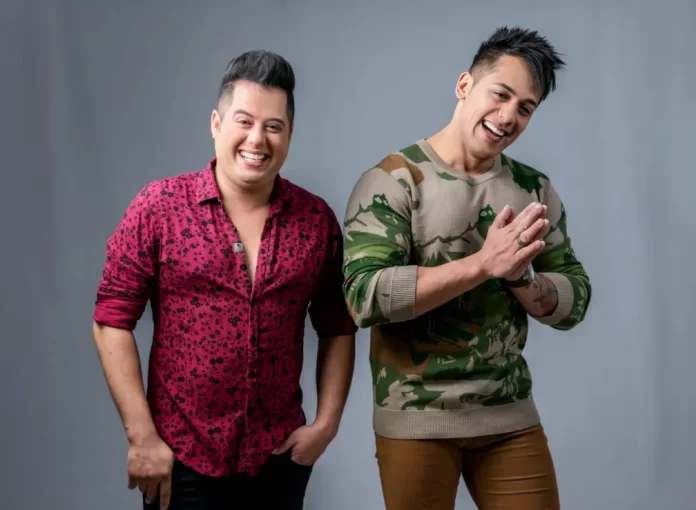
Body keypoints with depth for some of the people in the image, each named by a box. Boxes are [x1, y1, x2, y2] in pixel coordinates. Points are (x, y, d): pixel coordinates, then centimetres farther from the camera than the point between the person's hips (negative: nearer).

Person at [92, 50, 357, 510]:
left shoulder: (316, 219, -1)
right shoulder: (158, 207, -8)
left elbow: (338, 329, 7)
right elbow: (113, 321, -7)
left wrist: (327, 423, -1)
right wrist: (142, 437, -11)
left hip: (280, 459, 3)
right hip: (181, 460, -2)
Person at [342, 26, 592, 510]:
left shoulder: (535, 190, 6)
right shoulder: (392, 180, -9)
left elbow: (575, 302, 6)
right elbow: (365, 296, -21)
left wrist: (519, 274, -15)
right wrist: (484, 263, -24)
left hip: (512, 418, 4)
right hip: (415, 421, -4)